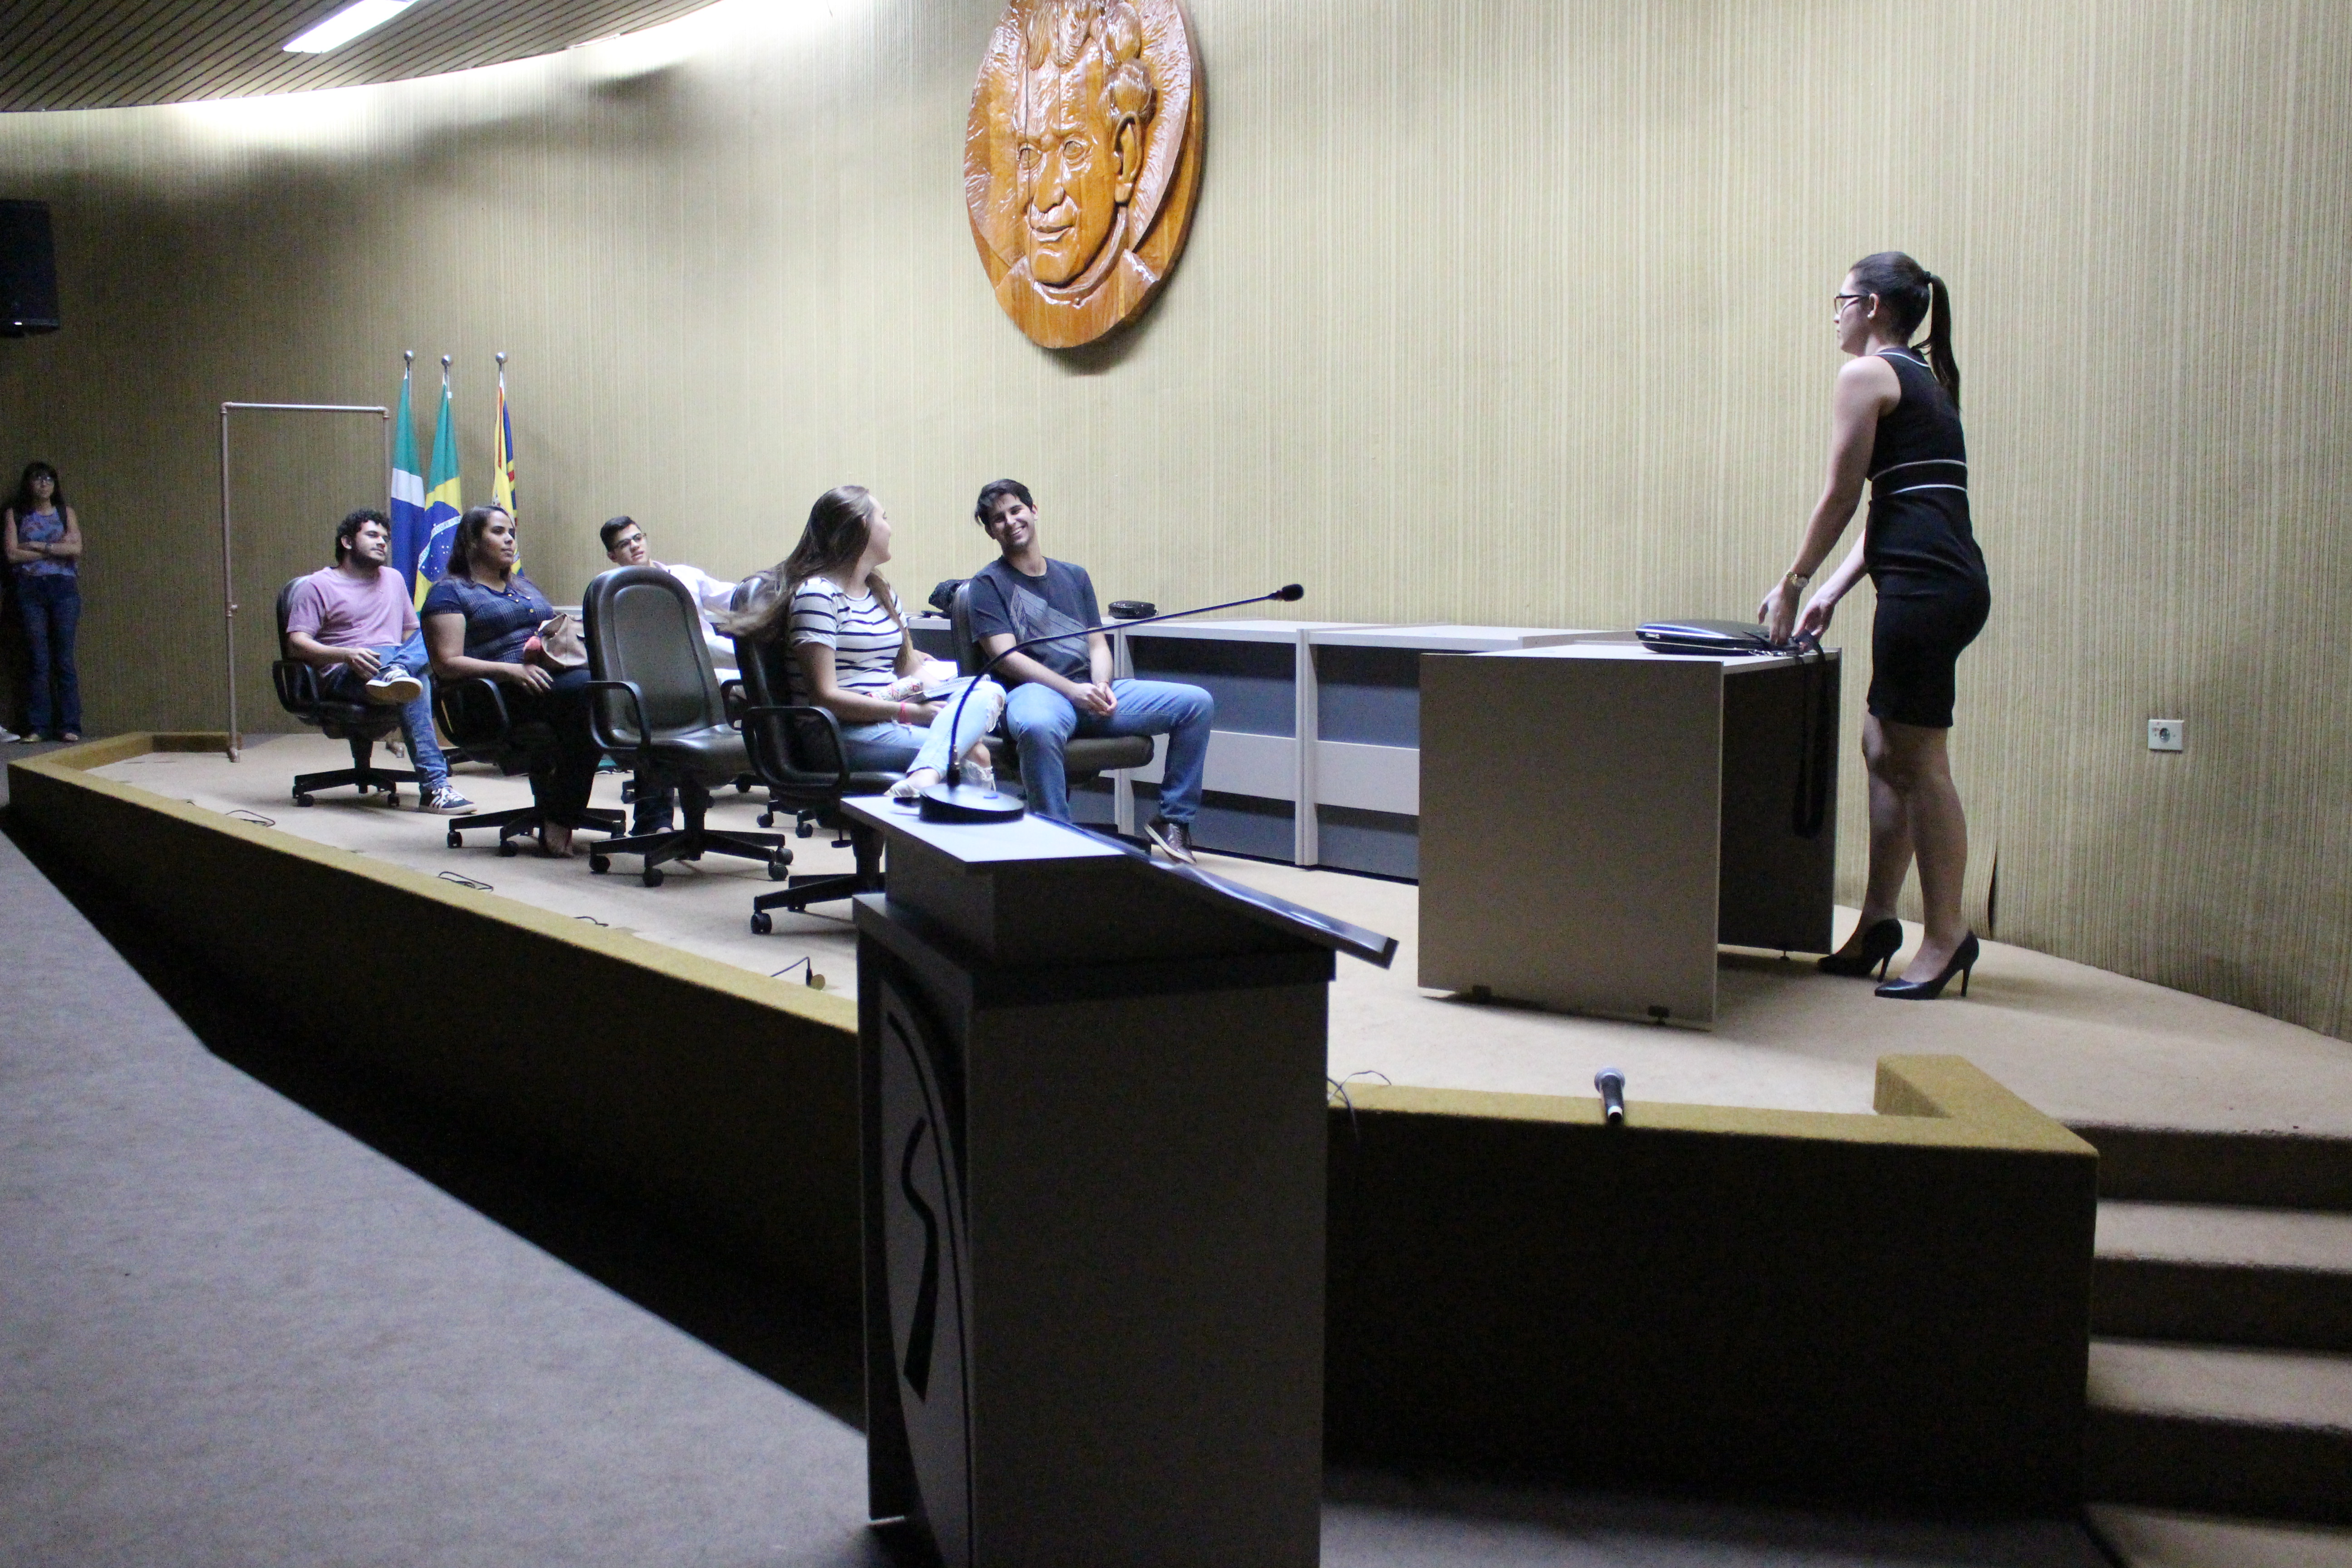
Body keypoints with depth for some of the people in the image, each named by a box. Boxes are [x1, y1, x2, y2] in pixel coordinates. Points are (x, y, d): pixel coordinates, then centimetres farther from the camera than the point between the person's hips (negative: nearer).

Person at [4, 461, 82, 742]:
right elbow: (13, 554, -1)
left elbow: (76, 549, -2)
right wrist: (56, 548, -3)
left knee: (64, 659, -3)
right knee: (38, 660, -3)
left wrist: (38, 546, -5)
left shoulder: (66, 513, 13)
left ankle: (69, 726, -3)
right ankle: (37, 727, 0)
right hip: (30, 589, 0)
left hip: (63, 587, 0)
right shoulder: (15, 515, 11)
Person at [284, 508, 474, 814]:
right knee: (416, 683, -38)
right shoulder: (318, 585, 7)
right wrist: (346, 655, -24)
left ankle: (395, 673, -51)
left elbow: (412, 632, 30)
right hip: (343, 676, -6)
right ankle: (435, 785, -49)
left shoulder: (393, 579, 27)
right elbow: (297, 643, -4)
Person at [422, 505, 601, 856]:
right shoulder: (449, 592, 9)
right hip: (502, 695, -7)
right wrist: (512, 670, -18)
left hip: (553, 671, 7)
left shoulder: (525, 585, 32)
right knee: (588, 688, -36)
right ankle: (557, 820, -30)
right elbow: (447, 664, -4)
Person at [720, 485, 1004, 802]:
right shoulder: (817, 594, -7)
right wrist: (911, 712, -18)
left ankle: (925, 776, -45)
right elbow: (825, 696, -15)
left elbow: (913, 670, 19)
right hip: (848, 732, -9)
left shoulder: (883, 592, 23)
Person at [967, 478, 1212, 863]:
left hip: (1091, 691, 6)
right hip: (1034, 691, -5)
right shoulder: (989, 583, 7)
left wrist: (1102, 685, -5)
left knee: (1198, 703, -10)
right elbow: (1006, 656, -5)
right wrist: (1072, 690, -16)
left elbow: (1097, 644, 18)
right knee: (1037, 727, -44)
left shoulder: (1074, 576, 24)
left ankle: (1173, 820, -1)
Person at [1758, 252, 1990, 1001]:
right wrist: (1833, 590, 19)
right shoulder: (1926, 380, 23)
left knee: (1916, 757, -4)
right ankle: (1878, 921, 19)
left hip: (1925, 584, -10)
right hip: (1952, 579, 10)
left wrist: (1793, 583, 5)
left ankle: (1946, 935, 1)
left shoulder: (1867, 375, -4)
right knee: (1885, 748, 14)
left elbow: (1842, 498, -5)